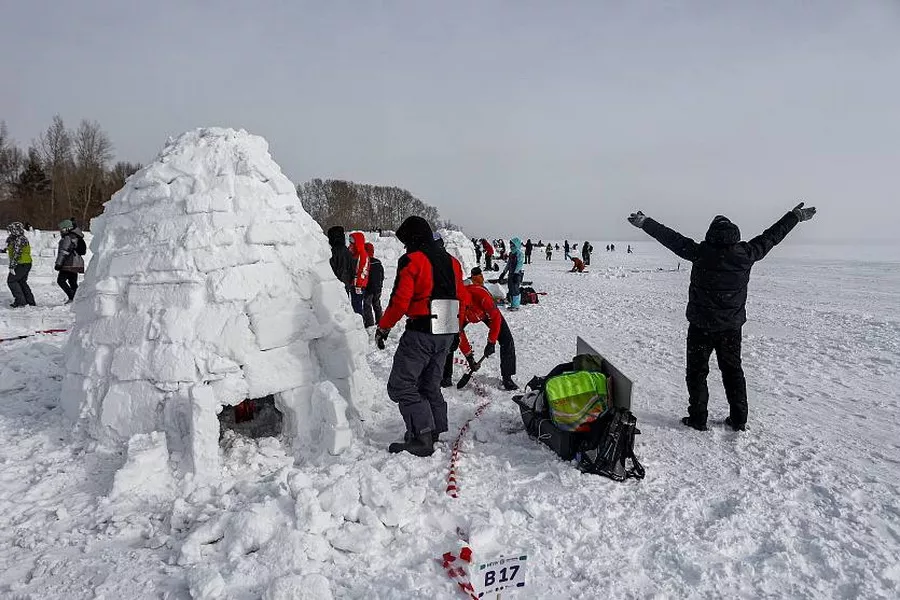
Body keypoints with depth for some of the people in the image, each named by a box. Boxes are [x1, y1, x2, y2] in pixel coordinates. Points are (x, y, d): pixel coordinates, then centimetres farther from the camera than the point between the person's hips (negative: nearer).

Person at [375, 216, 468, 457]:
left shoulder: (411, 260, -10)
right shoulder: (451, 261, 13)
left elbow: (400, 300, -15)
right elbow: (462, 299, 16)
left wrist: (384, 327, -3)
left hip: (421, 332, -8)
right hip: (447, 333, 8)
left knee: (401, 385, -2)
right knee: (430, 384, 19)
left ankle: (421, 438, -7)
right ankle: (435, 431, 23)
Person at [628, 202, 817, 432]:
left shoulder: (702, 252, -16)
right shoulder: (746, 253, -5)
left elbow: (672, 238, -12)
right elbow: (771, 236, 8)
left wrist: (645, 223, -4)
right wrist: (795, 217, 23)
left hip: (701, 326, -4)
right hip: (732, 326, 4)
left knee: (697, 371, 9)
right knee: (732, 370, 17)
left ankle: (698, 418, 12)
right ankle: (738, 419, 23)